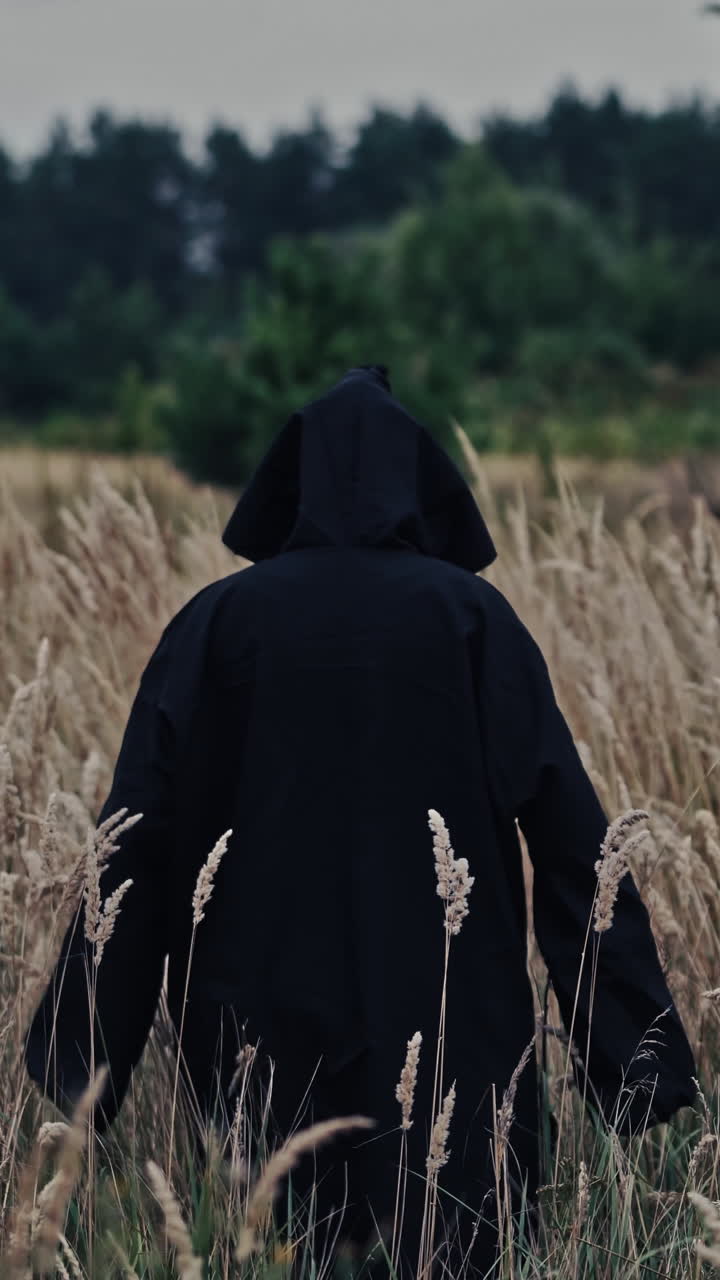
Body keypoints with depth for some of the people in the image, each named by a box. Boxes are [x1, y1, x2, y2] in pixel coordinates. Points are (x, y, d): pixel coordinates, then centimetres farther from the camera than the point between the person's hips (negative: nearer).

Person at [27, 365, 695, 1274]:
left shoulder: (218, 620, 0)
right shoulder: (473, 617, -2)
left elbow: (138, 832, -2)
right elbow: (569, 829, -5)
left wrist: (81, 1048, 3)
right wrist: (642, 1043, -2)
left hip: (269, 1030, 1)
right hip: (450, 1022, -1)